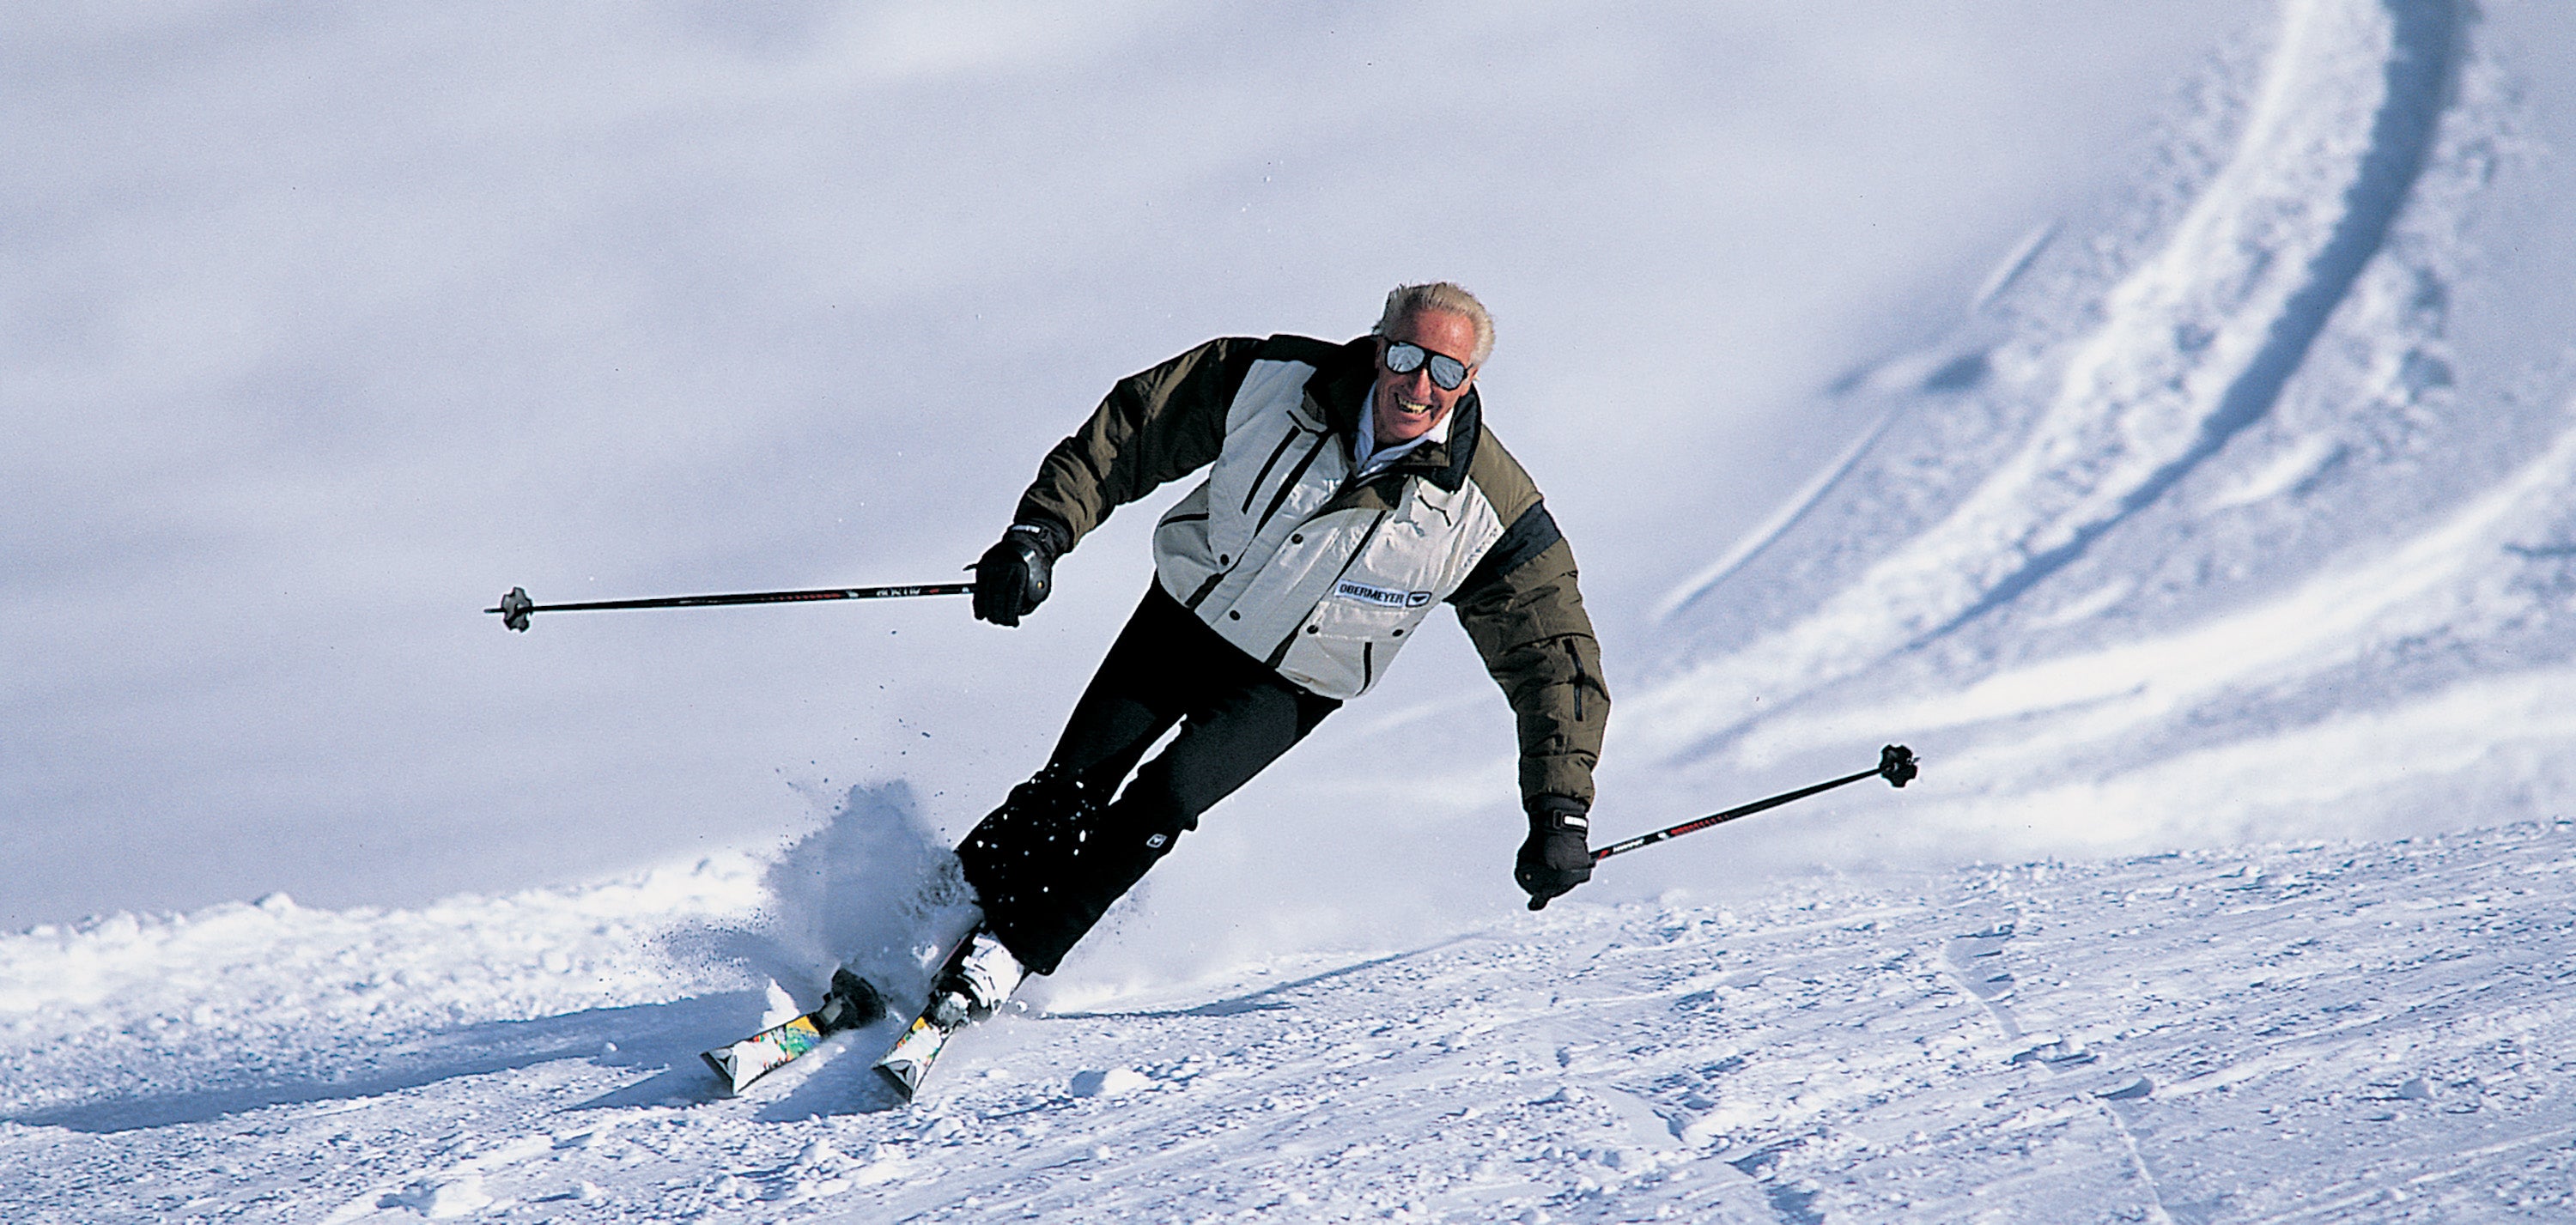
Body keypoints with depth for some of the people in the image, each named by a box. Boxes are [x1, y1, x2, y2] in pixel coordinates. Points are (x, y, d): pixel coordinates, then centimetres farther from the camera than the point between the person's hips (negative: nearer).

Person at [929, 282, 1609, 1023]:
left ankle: (1012, 951, -7)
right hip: (1184, 614, 2)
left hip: (1288, 686, -1)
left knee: (1164, 799, -20)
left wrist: (1560, 810, -25)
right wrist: (1041, 532, -18)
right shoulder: (1273, 381, -23)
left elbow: (1551, 654, -18)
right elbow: (1128, 430, -10)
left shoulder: (1492, 514, -26)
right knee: (1073, 788, -4)